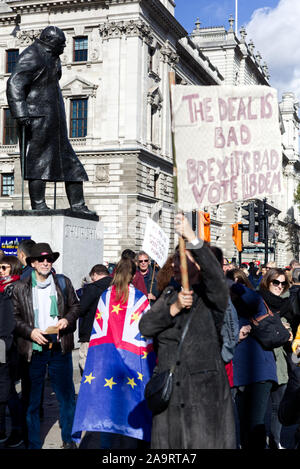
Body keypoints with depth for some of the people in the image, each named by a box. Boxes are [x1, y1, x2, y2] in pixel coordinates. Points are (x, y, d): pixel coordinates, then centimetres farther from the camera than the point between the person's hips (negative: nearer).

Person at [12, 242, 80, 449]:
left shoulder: (63, 282, 6)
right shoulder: (20, 287, 1)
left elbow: (75, 305, 15)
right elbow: (14, 317, 2)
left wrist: (67, 319, -4)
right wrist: (30, 331, -12)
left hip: (60, 348, 2)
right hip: (33, 349, -1)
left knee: (67, 396, 9)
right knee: (32, 399, 7)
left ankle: (68, 439, 28)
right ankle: (34, 444, 21)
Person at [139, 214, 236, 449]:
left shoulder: (211, 297, -3)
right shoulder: (169, 294, 13)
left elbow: (216, 276, -27)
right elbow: (145, 326, 0)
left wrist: (192, 238, -36)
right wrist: (174, 308, -16)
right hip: (169, 392, 5)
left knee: (205, 442, -3)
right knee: (168, 442, 9)